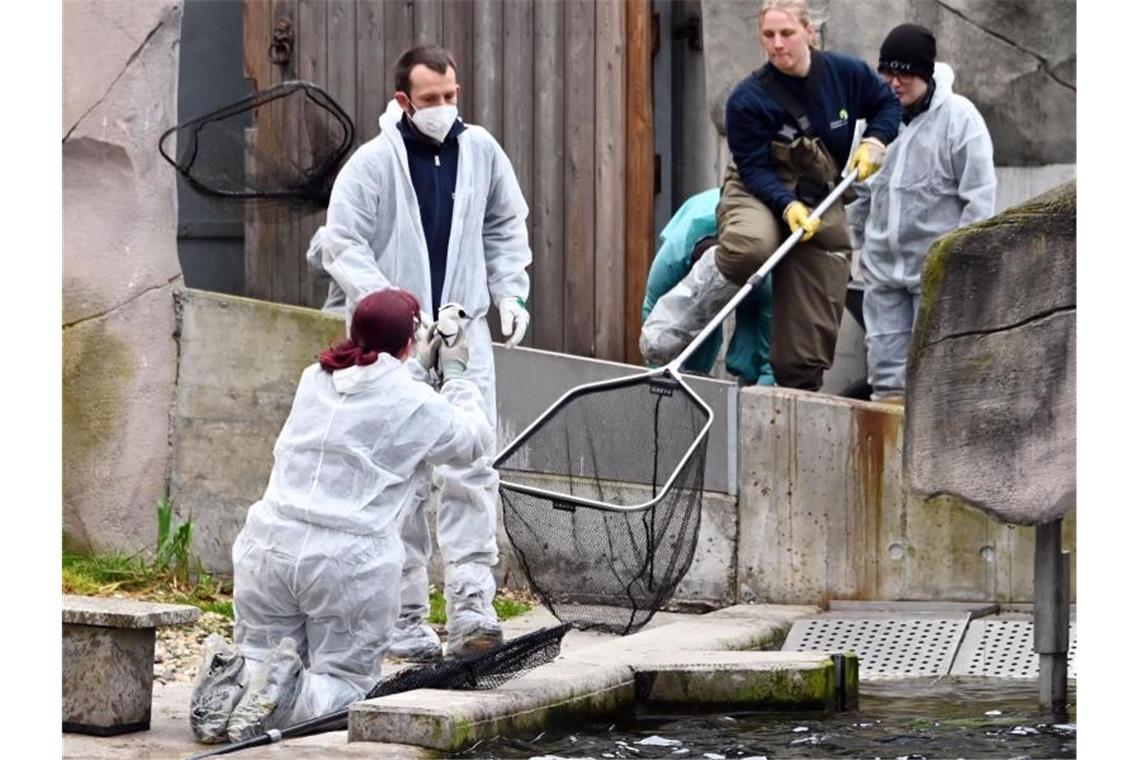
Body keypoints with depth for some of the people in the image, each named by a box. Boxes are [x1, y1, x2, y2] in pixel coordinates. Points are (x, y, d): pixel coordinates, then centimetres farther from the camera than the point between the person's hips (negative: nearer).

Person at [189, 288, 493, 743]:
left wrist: (420, 365, 43)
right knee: (347, 685, 8)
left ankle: (233, 682, -17)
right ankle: (286, 689, -23)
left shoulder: (316, 379, 13)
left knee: (262, 662, 16)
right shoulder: (413, 403, -3)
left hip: (268, 547, 5)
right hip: (351, 561, -5)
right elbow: (475, 441, 15)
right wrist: (454, 374, 28)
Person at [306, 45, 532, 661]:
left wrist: (510, 292, 10)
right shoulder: (373, 163, -9)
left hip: (465, 336, 3)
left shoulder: (480, 151, 4)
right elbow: (342, 245, -9)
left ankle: (471, 610, -10)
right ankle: (404, 621, 6)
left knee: (471, 472, -7)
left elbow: (506, 225, 20)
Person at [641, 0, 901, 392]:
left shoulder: (846, 73, -6)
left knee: (814, 330, -1)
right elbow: (755, 169, -15)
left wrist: (873, 143, -4)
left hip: (821, 201, 4)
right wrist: (788, 206, -30)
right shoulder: (748, 99, -16)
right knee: (750, 246, -39)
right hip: (758, 193, -4)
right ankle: (673, 323, -21)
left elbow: (888, 102, 13)